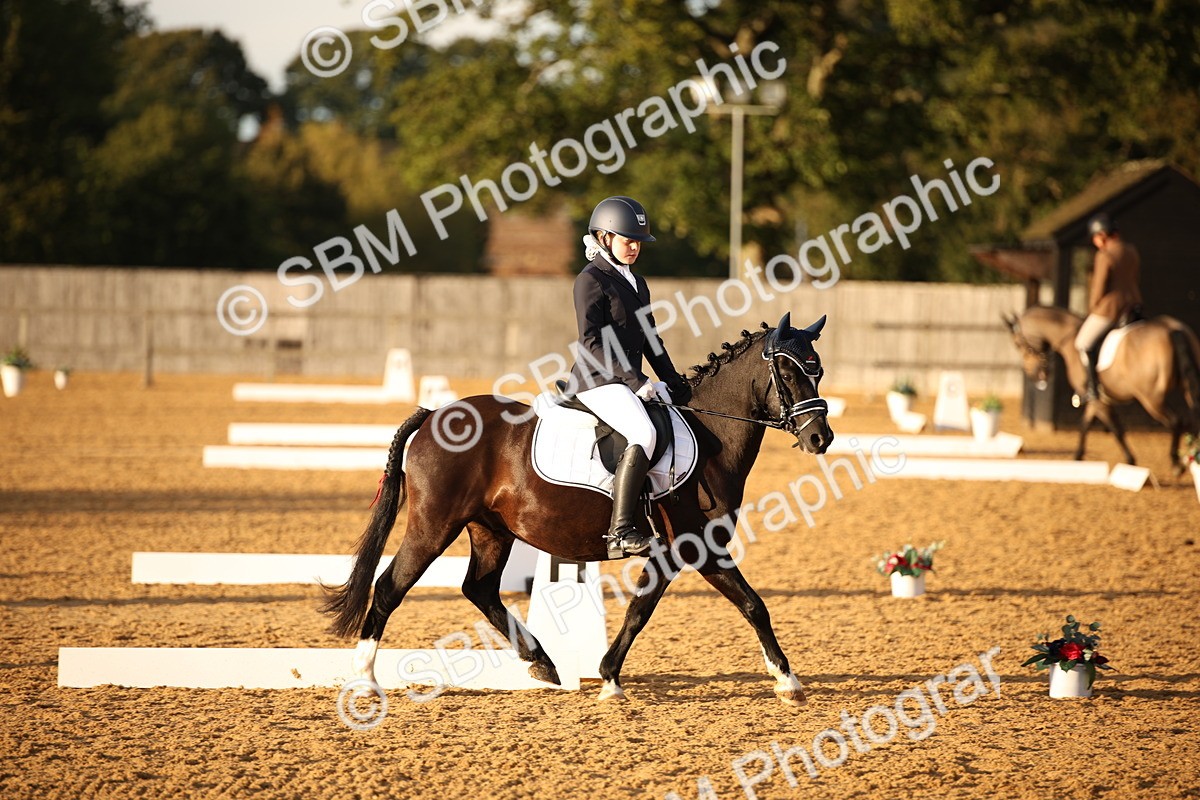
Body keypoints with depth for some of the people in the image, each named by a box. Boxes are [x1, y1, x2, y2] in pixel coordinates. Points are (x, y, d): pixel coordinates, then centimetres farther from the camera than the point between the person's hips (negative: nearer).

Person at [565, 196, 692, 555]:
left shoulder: (636, 282, 19)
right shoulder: (591, 280, -8)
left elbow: (651, 339, 22)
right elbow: (592, 342, -16)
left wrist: (673, 383, 11)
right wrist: (636, 381, -20)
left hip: (629, 381, 10)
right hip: (598, 381, -10)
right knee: (644, 434, -31)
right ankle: (620, 528, -34)